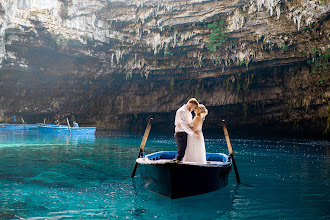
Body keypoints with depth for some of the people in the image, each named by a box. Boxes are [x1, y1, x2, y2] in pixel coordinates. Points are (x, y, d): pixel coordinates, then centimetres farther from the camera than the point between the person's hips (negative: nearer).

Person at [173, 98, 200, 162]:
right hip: (181, 134, -9)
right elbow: (184, 125, -23)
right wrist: (193, 133, -25)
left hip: (186, 134, 9)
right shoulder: (181, 111, -15)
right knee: (181, 152, -8)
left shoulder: (188, 112, 15)